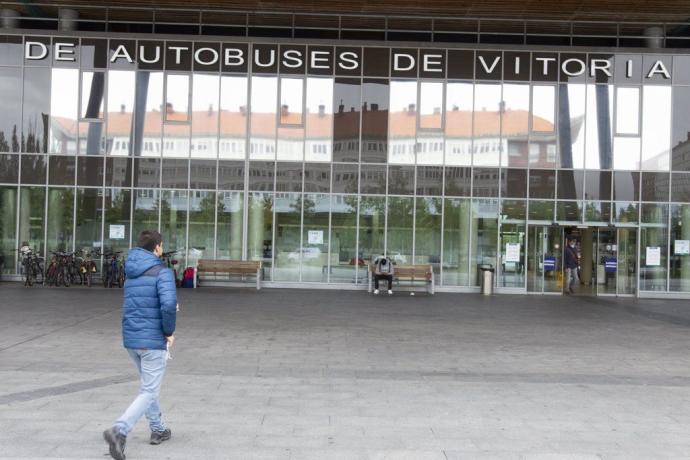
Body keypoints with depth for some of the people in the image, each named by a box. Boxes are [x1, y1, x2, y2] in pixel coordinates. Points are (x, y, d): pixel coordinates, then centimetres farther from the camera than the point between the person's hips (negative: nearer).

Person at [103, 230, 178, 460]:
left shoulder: (131, 272, 11)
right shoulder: (162, 271, -13)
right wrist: (169, 331, -12)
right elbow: (168, 304, -26)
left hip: (131, 338, 7)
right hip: (153, 340, -7)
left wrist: (170, 308, 12)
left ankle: (158, 429, 33)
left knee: (148, 386, 24)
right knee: (149, 392, -3)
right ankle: (119, 430, -20)